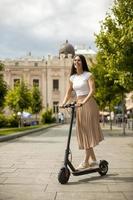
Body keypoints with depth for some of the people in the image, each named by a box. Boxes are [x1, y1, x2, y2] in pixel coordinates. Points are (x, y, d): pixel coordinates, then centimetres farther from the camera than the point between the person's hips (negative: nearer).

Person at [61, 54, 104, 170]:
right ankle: (93, 159, 20)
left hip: (89, 104, -6)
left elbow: (92, 90, -17)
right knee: (82, 132, 8)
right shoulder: (72, 78, 12)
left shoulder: (88, 75, -4)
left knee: (88, 131, -5)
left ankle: (86, 161, -1)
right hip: (79, 105, 7)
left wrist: (84, 101, -31)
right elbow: (69, 92, 12)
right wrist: (64, 103, -5)